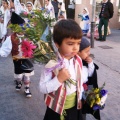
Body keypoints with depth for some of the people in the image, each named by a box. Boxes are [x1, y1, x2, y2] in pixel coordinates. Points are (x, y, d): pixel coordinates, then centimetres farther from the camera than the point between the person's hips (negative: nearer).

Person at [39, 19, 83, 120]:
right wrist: (59, 79, -33)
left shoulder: (78, 60, -4)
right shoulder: (52, 63, -22)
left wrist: (80, 98, 13)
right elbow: (42, 88, -22)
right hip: (57, 109, -5)